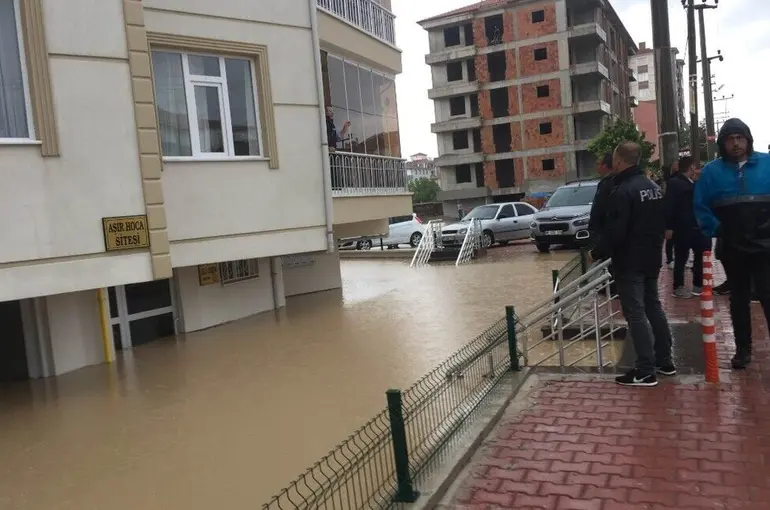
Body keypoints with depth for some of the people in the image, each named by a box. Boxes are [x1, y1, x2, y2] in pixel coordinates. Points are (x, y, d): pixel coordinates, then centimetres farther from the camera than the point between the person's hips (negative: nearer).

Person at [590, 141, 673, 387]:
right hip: (652, 258, 9)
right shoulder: (654, 187, 11)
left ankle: (646, 371, -3)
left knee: (635, 313, -5)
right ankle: (664, 360, 25)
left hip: (629, 262, -9)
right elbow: (662, 223, 17)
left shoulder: (623, 191, -20)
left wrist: (597, 253, -9)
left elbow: (614, 231, -23)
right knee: (653, 307, 17)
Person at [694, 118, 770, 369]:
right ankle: (743, 349, 24)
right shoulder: (712, 171, 0)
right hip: (733, 248, 2)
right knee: (739, 299, 13)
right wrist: (716, 230, -7)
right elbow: (701, 206, 2)